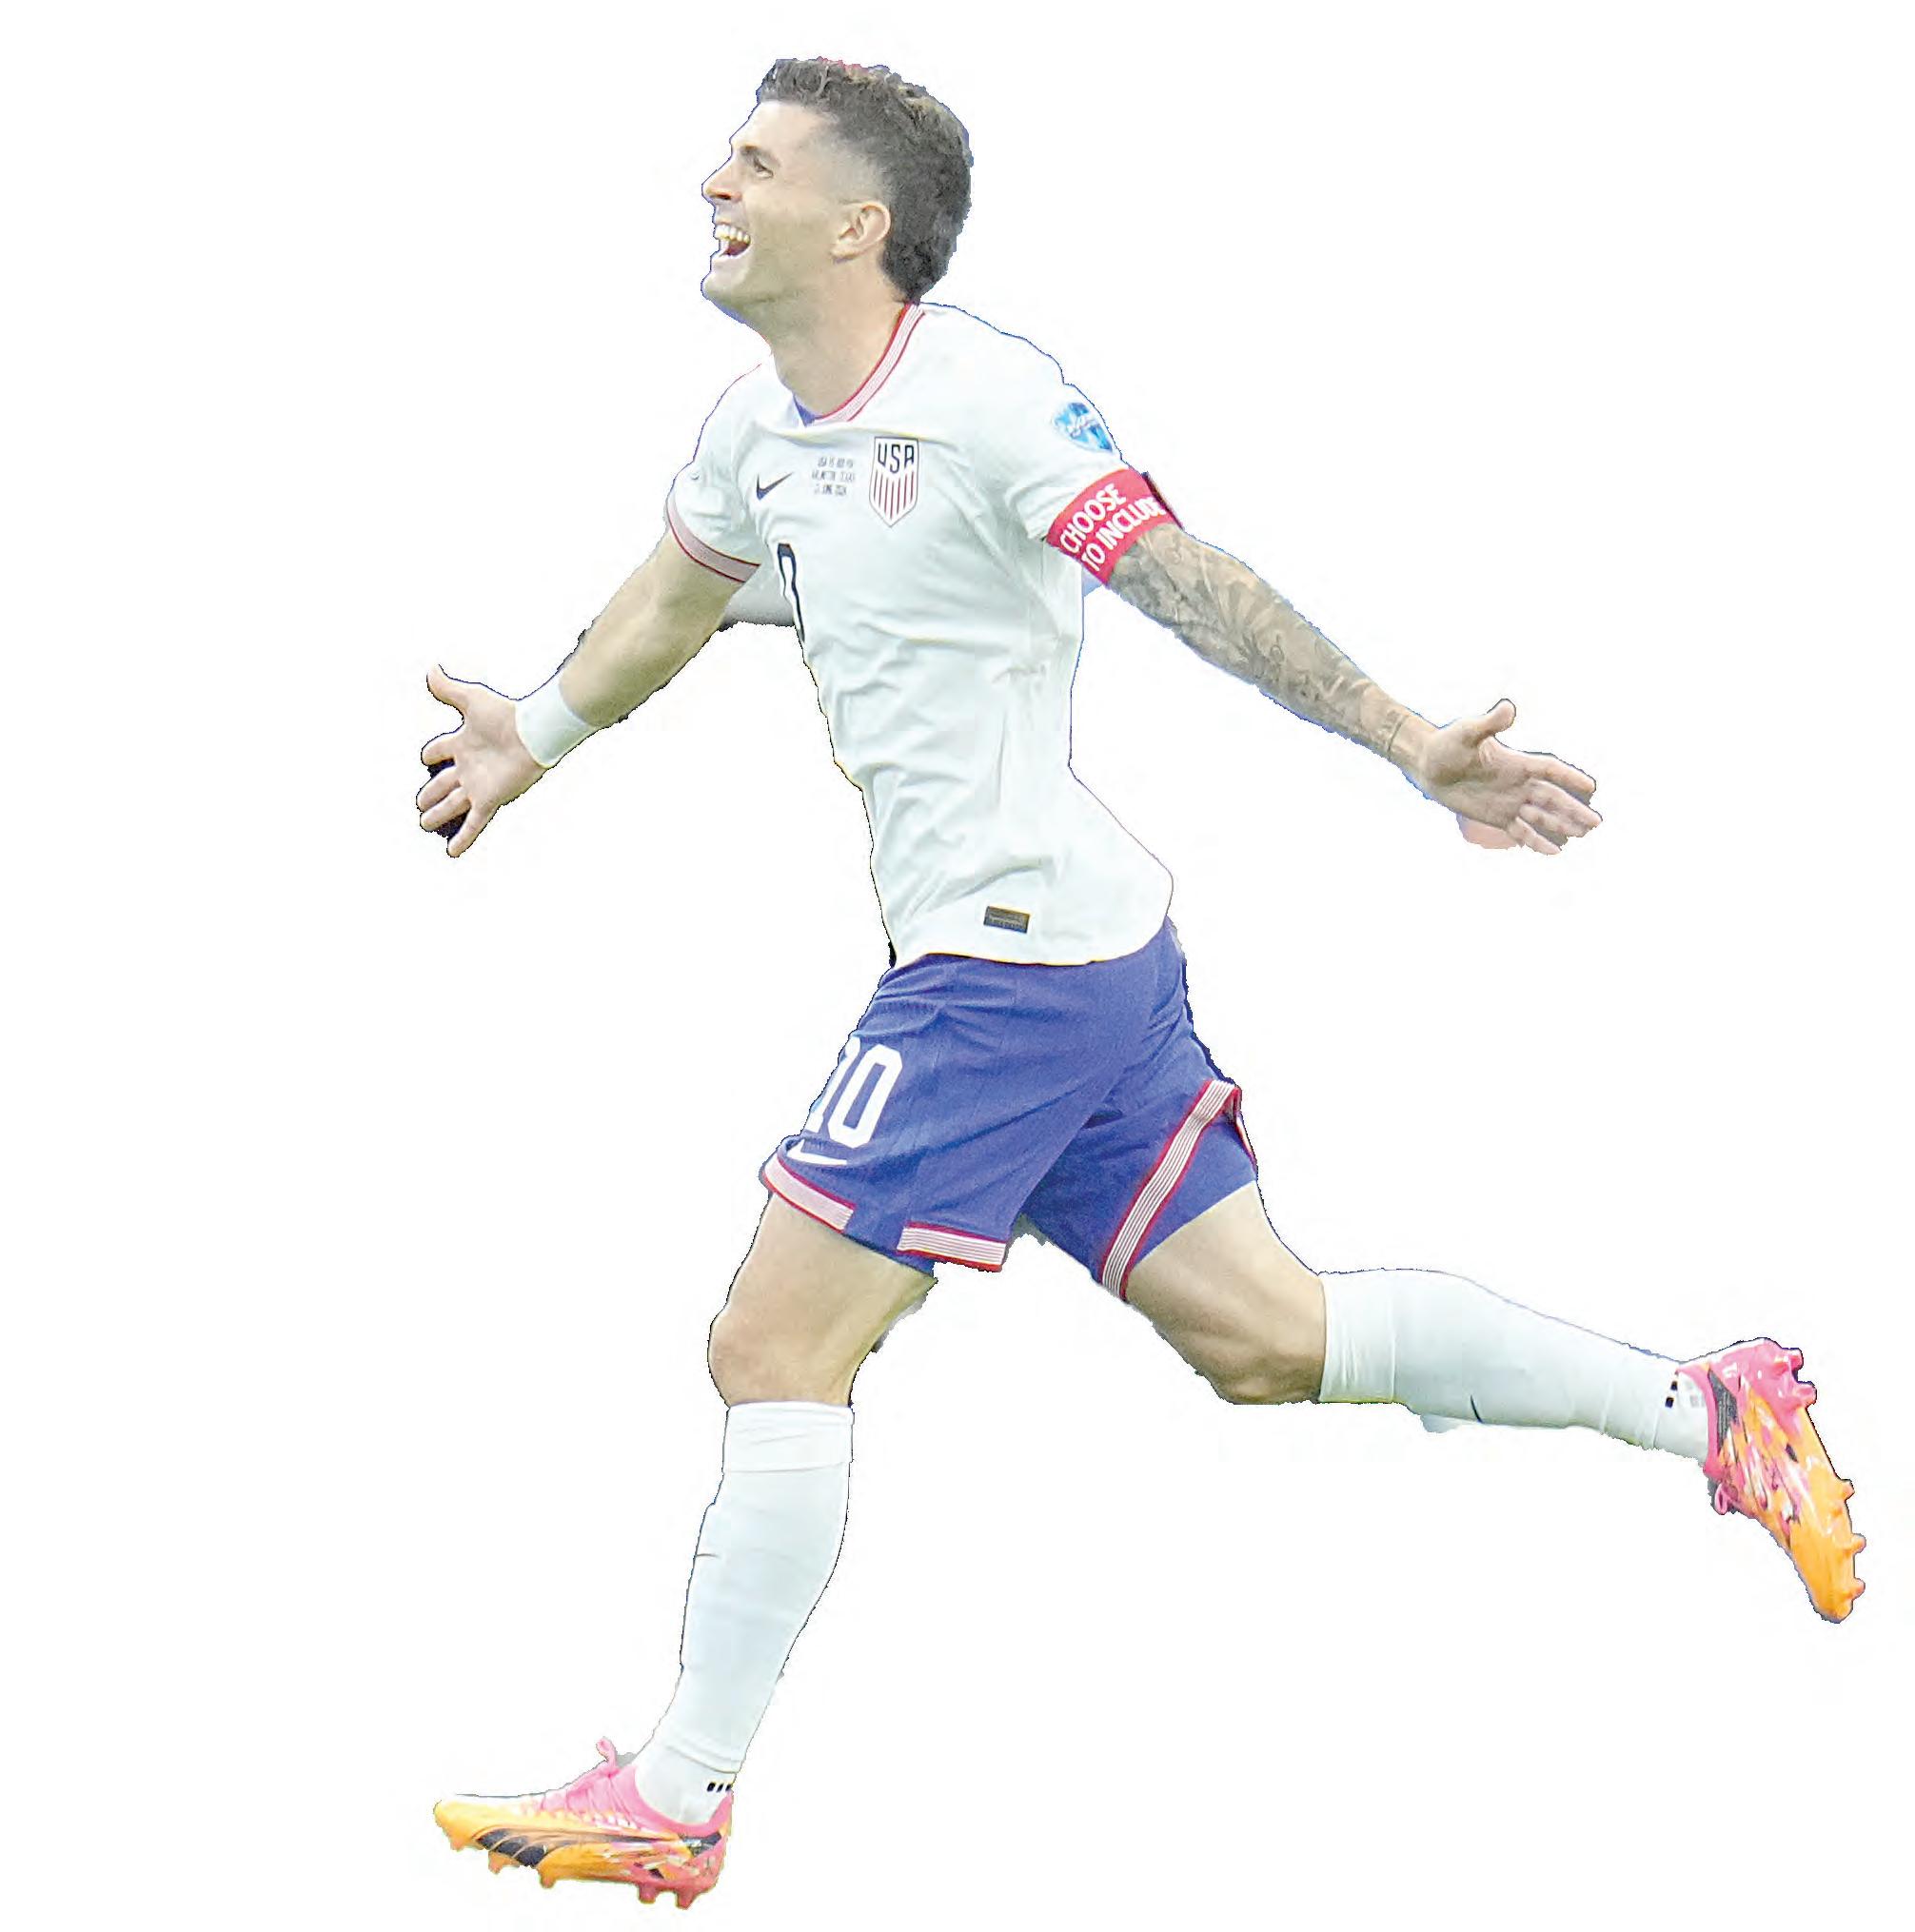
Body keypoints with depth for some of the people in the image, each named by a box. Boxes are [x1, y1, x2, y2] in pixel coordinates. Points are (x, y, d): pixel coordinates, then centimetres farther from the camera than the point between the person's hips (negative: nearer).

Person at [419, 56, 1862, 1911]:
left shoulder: (982, 396, -16)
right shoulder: (760, 429, 10)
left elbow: (1189, 585, -21)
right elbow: (676, 590, 31)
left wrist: (1409, 745, -26)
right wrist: (534, 734, 40)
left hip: (1013, 957, -9)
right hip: (1080, 947, 9)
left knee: (773, 1350, -5)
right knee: (1264, 1336, 12)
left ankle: (673, 1797, 3)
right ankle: (1707, 1407, 17)